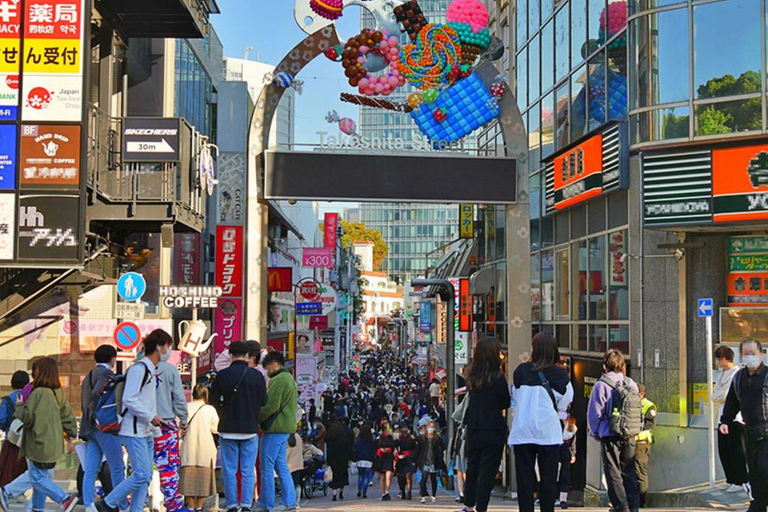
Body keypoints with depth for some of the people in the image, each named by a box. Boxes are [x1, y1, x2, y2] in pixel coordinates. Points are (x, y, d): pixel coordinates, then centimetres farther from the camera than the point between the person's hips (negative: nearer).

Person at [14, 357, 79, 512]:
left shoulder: (38, 393, -19)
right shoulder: (59, 393, 7)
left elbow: (27, 417, -16)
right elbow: (68, 417, 12)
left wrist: (19, 405, 2)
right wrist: (70, 437, 18)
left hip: (39, 445, -8)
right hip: (54, 445, 8)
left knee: (38, 478, -2)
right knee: (44, 476, 18)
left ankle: (66, 498, -16)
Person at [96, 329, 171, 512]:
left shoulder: (151, 370, 17)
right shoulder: (139, 368, -13)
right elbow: (129, 399, -21)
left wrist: (155, 428, 17)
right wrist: (151, 417, -16)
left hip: (146, 432, 10)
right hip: (134, 431, -10)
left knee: (146, 476, 7)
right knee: (141, 475, -11)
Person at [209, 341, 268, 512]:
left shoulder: (222, 375, -6)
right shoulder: (257, 375, -4)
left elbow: (214, 401, -2)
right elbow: (264, 402, 1)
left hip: (228, 429, 0)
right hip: (250, 428, 1)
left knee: (229, 470, 7)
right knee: (248, 470, 6)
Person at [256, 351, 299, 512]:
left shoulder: (278, 380, -15)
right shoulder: (289, 378, 19)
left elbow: (271, 405, -19)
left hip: (275, 428, -10)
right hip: (286, 428, 10)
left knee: (267, 467, -3)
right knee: (281, 466, 13)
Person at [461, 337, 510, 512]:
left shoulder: (472, 375, 1)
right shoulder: (497, 377, -15)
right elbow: (506, 404, -6)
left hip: (473, 428, 6)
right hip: (493, 430, -6)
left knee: (472, 467, 18)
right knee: (488, 470, 2)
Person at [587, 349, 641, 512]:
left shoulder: (601, 385, -9)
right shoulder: (631, 384, 4)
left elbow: (594, 413, -8)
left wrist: (595, 433, 5)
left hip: (610, 436, -5)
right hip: (630, 436, 5)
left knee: (613, 473, 3)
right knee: (629, 473, 14)